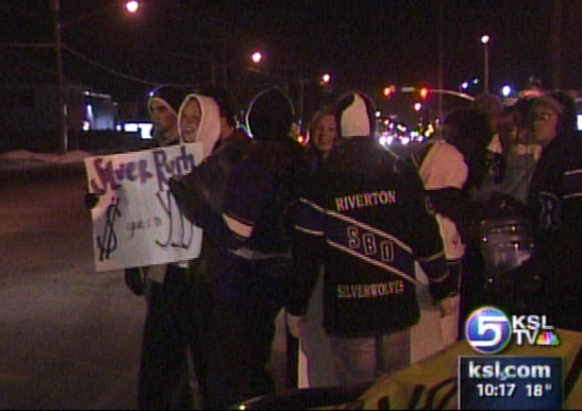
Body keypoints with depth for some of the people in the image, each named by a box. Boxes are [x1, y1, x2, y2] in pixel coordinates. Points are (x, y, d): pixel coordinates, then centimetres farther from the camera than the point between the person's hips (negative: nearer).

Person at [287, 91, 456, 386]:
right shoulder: (403, 174, 1)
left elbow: (306, 251, -5)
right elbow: (426, 236, 3)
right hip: (397, 306, 2)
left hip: (347, 311, -2)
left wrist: (296, 307, 4)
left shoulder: (322, 182, -4)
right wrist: (442, 288, 16)